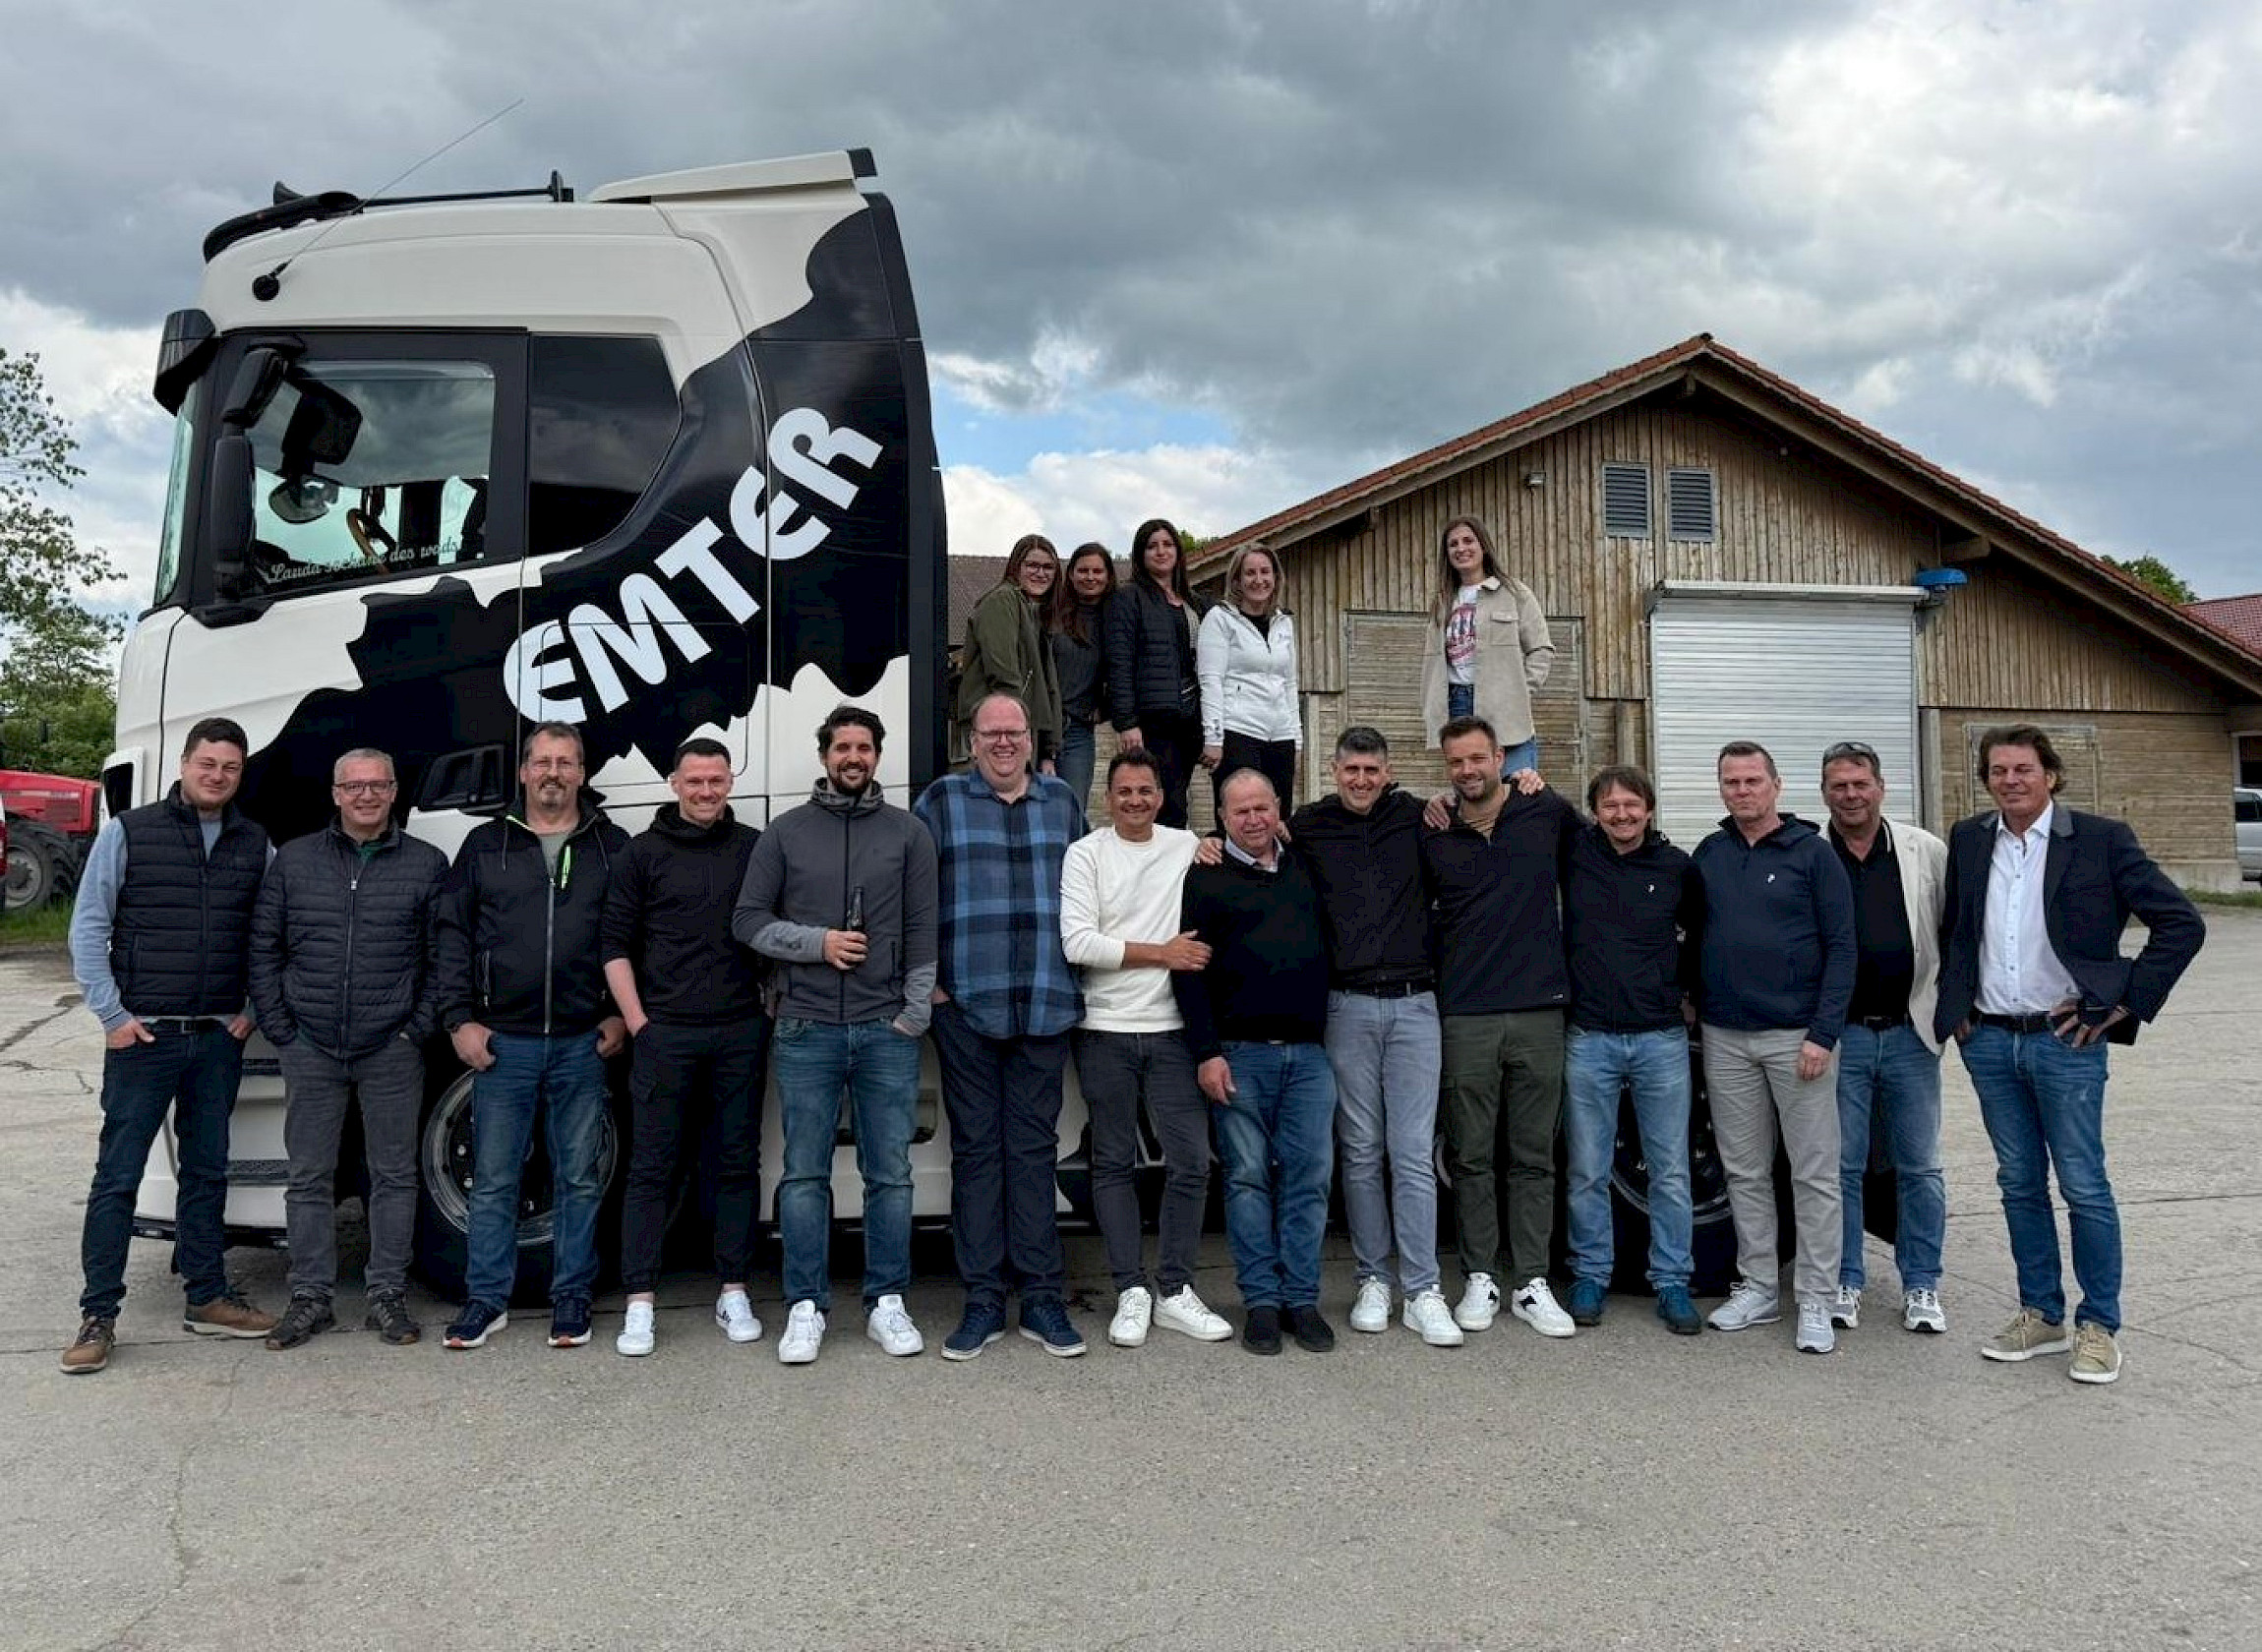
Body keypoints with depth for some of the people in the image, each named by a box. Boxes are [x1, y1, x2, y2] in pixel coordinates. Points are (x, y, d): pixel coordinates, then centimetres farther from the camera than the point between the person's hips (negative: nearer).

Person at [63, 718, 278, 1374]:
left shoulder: (255, 844, 7)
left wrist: (252, 1010, 3)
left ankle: (206, 1298, 22)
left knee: (206, 1171, 12)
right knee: (118, 1176, 0)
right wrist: (112, 1014, -8)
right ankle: (98, 1315, 8)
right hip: (142, 1036, -3)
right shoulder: (128, 832, -2)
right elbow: (88, 928, -2)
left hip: (220, 1039, 3)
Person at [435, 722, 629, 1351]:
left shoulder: (613, 847, 6)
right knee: (493, 1180, 6)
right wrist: (460, 1019, -1)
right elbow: (454, 936, 7)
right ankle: (487, 1299, 18)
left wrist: (621, 1015, -2)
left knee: (579, 1179, 7)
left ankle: (571, 1298, 18)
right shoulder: (485, 845, 8)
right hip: (501, 1043, 1)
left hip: (583, 1045, 0)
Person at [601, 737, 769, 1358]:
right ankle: (640, 1306, 7)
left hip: (741, 1032, 2)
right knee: (651, 1168, 1)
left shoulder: (754, 848, 8)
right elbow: (615, 943, 5)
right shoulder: (644, 852, 5)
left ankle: (734, 1294, 18)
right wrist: (637, 1022, -3)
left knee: (737, 1164, 8)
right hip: (664, 1033, -1)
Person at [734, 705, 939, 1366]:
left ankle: (887, 1303, 15)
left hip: (888, 1031, 0)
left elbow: (923, 931, 5)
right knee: (805, 1174, 4)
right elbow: (748, 919, 7)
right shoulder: (786, 832, 8)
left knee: (890, 1174, 5)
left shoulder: (908, 832, 8)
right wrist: (816, 942, -7)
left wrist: (915, 1012, -2)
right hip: (807, 1030, 0)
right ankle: (806, 1308, 13)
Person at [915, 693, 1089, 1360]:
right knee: (976, 1149, 4)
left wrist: (1084, 975, 12)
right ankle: (982, 1301, 12)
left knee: (1034, 1147, 5)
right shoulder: (941, 800, 6)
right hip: (966, 1005, -1)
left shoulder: (1064, 803, 14)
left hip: (1046, 1005, 2)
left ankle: (1042, 1298, 13)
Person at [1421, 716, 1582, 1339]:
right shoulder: (1432, 837, 4)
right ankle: (1480, 1278, 17)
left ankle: (1532, 1283, 14)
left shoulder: (1549, 813, 2)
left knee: (1534, 1157, 6)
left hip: (1539, 1012, 0)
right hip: (1464, 1017, 0)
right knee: (1471, 1157, 6)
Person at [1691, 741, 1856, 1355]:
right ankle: (1758, 1288, 21)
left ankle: (1817, 1302, 9)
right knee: (1745, 1171, 10)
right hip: (1725, 1038, 4)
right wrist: (1694, 1002, 6)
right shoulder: (1708, 853, 9)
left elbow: (1841, 948, -5)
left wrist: (1823, 1033, -12)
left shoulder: (1812, 853, -3)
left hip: (1796, 1036, -4)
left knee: (1814, 1173, 1)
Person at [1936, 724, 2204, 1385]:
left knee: (2083, 1186, 2)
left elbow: (2181, 923, -6)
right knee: (2019, 1184, 12)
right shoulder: (1968, 841, 6)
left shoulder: (2101, 839, -6)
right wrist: (1955, 1009, 10)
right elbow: (1951, 930, 18)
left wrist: (2122, 1004, -9)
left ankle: (2099, 1326, 16)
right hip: (1989, 1041, 4)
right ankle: (2041, 1315, 24)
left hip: (2066, 1040, -4)